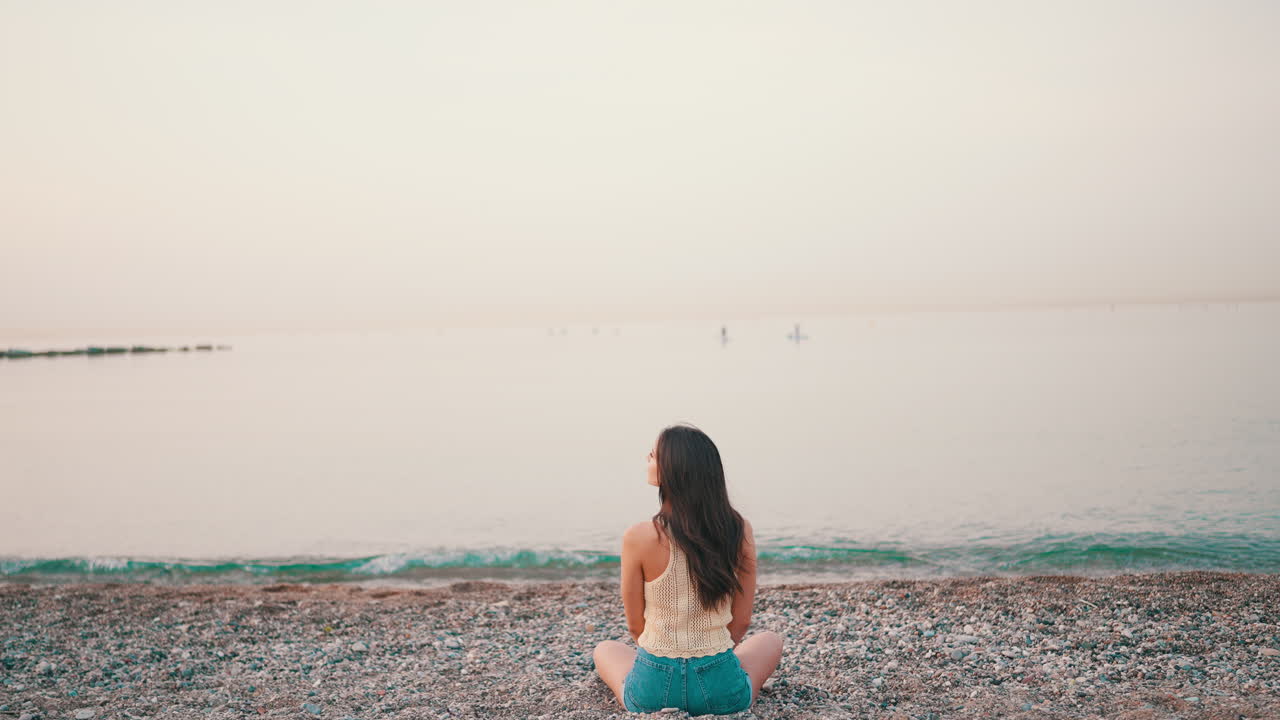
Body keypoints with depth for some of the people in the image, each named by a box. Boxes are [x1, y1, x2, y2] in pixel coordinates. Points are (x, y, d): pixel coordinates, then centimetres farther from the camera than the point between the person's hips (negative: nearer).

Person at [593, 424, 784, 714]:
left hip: (653, 690, 0)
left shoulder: (638, 538, -17)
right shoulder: (740, 532, -9)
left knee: (605, 650, 35)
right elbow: (741, 623, 2)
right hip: (721, 690, 0)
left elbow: (636, 626, -3)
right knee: (771, 640, 33)